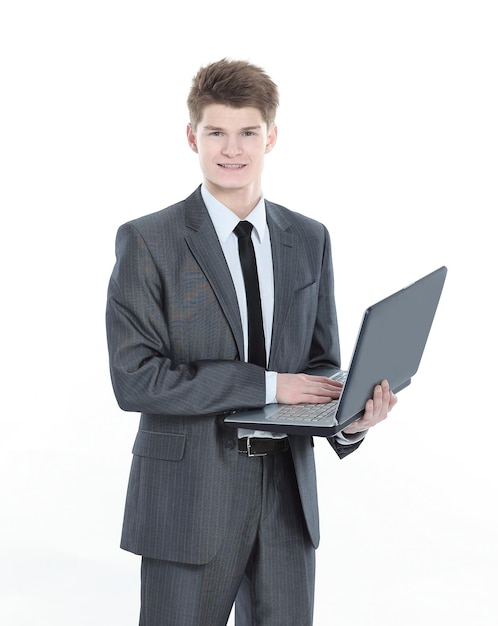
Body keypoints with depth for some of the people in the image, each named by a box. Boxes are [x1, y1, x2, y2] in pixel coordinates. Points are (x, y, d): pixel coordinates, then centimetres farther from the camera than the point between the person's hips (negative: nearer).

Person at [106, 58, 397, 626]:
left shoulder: (309, 240, 9)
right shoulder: (147, 241, -6)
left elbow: (320, 362, 12)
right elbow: (134, 379, -14)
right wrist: (266, 384, -17)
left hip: (287, 491, 4)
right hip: (190, 493, -4)